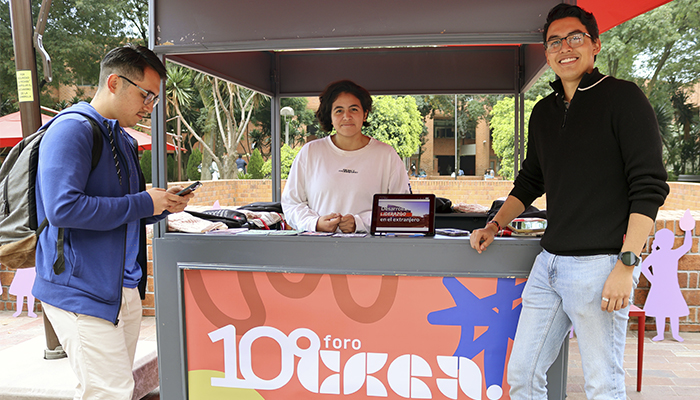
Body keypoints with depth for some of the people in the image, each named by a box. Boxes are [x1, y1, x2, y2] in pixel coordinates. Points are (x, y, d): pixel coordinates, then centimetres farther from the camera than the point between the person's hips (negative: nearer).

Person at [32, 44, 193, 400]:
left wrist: (164, 204, 5)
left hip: (125, 289, 9)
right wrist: (144, 203, -17)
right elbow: (63, 208, -24)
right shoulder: (72, 129, -12)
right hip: (82, 291, -9)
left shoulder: (125, 141, 17)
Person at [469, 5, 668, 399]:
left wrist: (627, 264, -17)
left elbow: (649, 186, -10)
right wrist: (494, 226, 14)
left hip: (600, 264, -6)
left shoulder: (623, 97, -3)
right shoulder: (544, 111, 16)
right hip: (549, 262, 6)